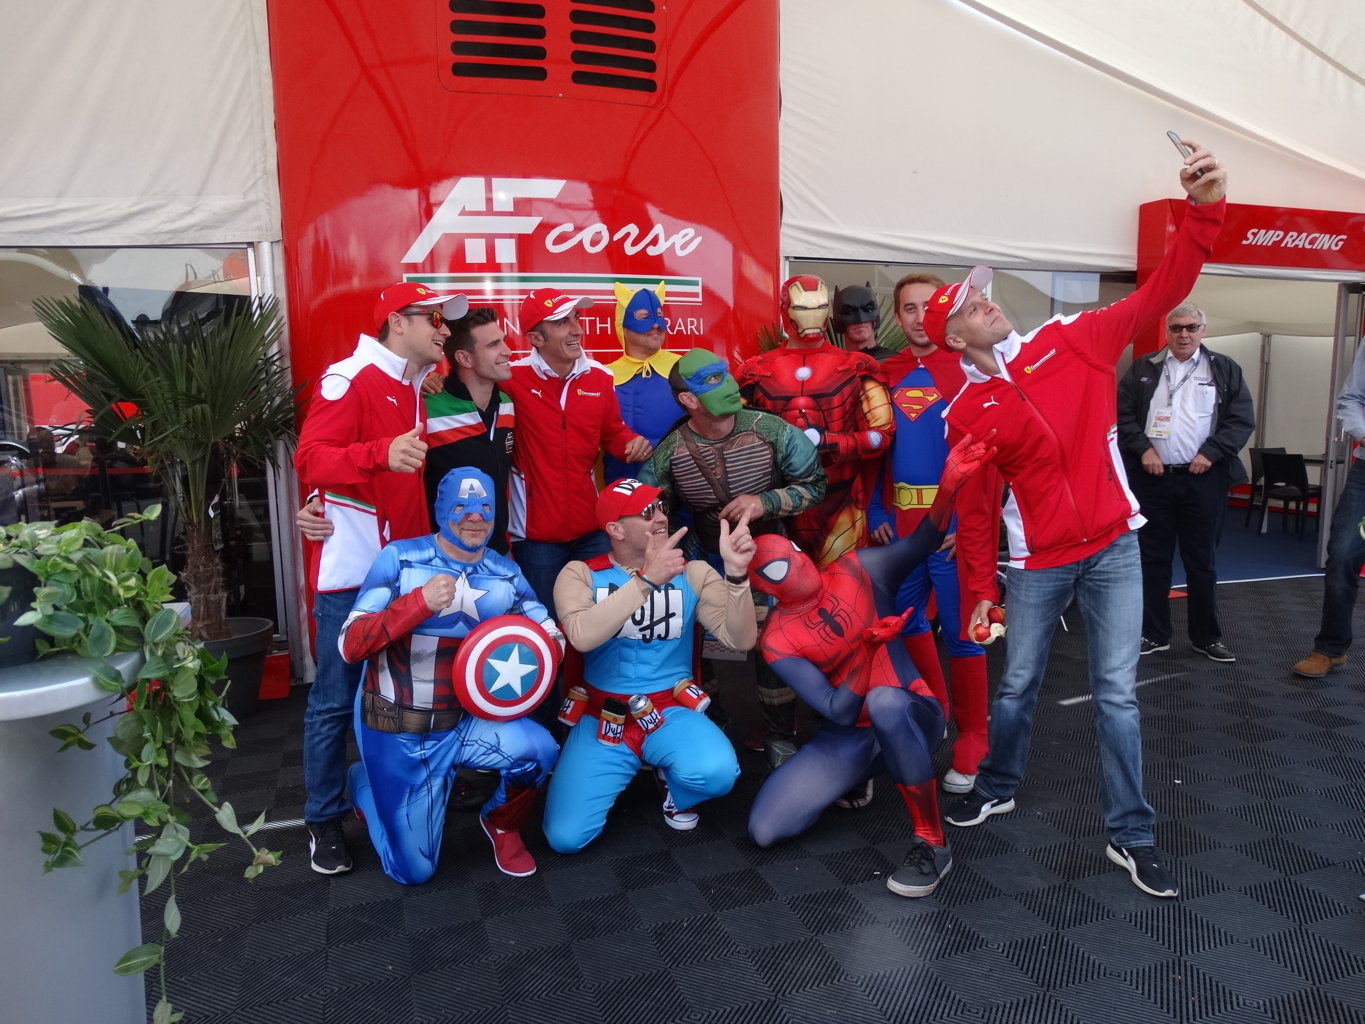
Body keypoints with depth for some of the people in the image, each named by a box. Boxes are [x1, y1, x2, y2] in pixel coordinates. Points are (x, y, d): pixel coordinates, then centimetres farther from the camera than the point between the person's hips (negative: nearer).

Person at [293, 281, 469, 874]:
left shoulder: (413, 390, 18)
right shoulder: (349, 379, -9)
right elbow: (310, 460, -20)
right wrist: (381, 454, -37)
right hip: (352, 570, -8)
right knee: (336, 699, 2)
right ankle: (324, 820, 16)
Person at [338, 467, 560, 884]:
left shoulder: (505, 573, -2)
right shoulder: (400, 558, -14)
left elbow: (550, 634, 2)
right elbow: (350, 646, -20)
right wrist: (421, 602, -33)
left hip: (462, 723, 3)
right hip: (394, 731, -2)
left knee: (539, 749, -27)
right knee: (414, 871, 5)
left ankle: (502, 825, 8)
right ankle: (362, 782, 34)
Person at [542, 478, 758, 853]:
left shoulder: (693, 573, -1)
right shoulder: (580, 574, -5)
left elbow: (740, 639, -11)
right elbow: (582, 636, -26)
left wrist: (736, 573, -27)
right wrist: (646, 579, -33)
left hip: (672, 712, 0)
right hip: (602, 717, 0)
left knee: (717, 772, -31)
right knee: (566, 837, -14)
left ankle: (674, 785, 7)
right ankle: (621, 768, 19)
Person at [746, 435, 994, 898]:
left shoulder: (857, 571, -6)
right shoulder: (777, 640, -10)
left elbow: (921, 543, -19)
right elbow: (837, 711, -18)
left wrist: (949, 483, -36)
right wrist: (869, 647, -30)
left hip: (912, 715, -2)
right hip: (850, 735, 2)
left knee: (884, 701, -41)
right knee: (764, 830, -9)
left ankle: (932, 845, -20)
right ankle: (853, 781, 20)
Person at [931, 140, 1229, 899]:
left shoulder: (1071, 342, -2)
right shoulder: (965, 414, -4)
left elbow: (1159, 295, -6)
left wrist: (1204, 209, -19)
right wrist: (979, 591, 0)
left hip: (1113, 548, 1)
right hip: (1037, 564, 0)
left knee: (1117, 692, 4)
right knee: (1018, 684, 14)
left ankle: (1133, 835, 18)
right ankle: (998, 787, 39)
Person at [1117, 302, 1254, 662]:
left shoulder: (1225, 370, 7)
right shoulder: (1143, 368, 8)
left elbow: (1243, 419, 2)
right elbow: (1122, 412, 2)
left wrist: (1211, 452, -10)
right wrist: (1143, 447, -10)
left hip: (1203, 479, 0)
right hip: (1152, 477, 1)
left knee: (1201, 561, 7)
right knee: (1153, 559, 7)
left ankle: (1206, 637, 20)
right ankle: (1154, 634, 17)